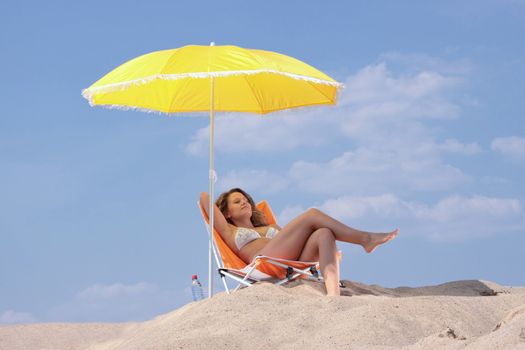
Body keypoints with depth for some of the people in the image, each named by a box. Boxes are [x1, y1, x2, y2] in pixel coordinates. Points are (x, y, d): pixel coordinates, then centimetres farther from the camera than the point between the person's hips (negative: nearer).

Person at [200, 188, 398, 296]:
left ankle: (333, 291, -51)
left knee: (324, 234, -26)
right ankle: (365, 239, -10)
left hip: (293, 265, 5)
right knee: (312, 215, -11)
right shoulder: (229, 232, 28)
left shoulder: (269, 228, 45)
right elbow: (204, 198, 25)